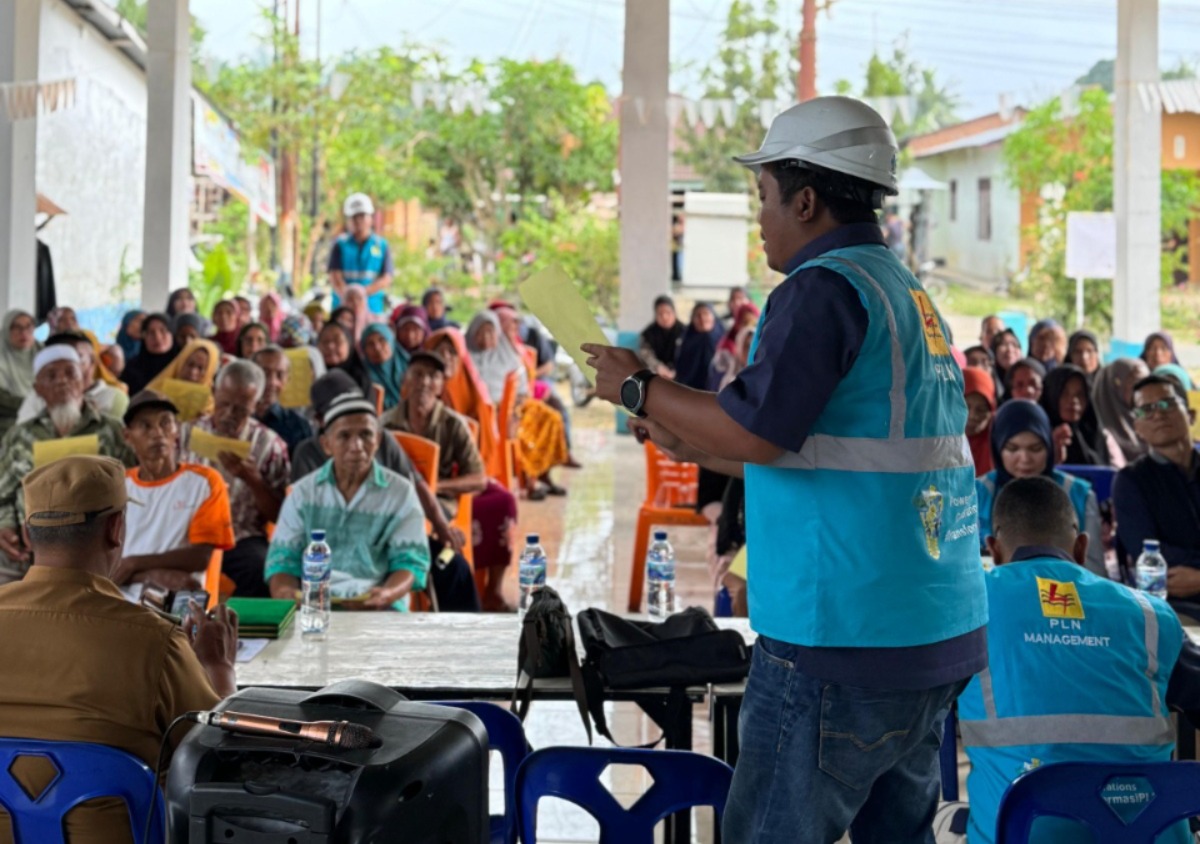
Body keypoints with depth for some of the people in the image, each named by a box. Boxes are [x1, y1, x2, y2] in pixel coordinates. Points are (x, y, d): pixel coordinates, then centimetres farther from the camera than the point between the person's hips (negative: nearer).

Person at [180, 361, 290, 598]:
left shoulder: (270, 446, 6)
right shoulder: (186, 434, 12)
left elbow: (278, 515, 2)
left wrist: (252, 478, -13)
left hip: (243, 540, -1)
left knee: (262, 567, -33)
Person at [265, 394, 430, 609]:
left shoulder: (401, 493, 10)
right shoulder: (303, 492, 15)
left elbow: (410, 561, 5)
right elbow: (282, 559, 12)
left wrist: (387, 594, -17)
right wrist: (285, 592, -13)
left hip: (380, 608, -1)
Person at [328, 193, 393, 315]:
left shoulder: (382, 245, 8)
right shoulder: (340, 244, 8)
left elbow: (386, 279, 1)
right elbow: (334, 276, -1)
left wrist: (364, 291, -15)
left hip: (373, 307, 0)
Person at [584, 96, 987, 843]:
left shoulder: (824, 288, -12)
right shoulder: (911, 294, 16)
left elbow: (759, 431, -21)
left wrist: (640, 387, -6)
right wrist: (699, 448, 27)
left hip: (842, 639, -9)